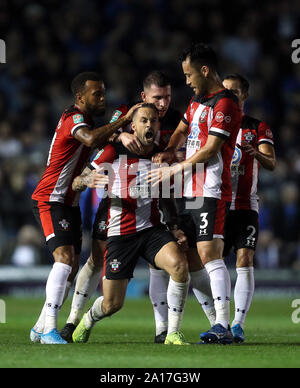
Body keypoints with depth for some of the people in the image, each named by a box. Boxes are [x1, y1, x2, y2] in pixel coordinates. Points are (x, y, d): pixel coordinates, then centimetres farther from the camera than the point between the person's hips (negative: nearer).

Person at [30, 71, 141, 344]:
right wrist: (124, 120, -32)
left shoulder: (84, 119, 16)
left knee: (71, 268, 8)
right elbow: (91, 139, -37)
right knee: (65, 257, -23)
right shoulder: (74, 119, -17)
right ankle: (49, 329, -27)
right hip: (50, 200, -10)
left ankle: (41, 328, 14)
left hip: (69, 202, 10)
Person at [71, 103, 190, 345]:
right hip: (121, 232, -2)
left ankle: (173, 334, -20)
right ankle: (89, 320, 37)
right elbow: (77, 182, -1)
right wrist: (89, 180, -23)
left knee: (179, 264, -30)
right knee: (112, 304, -2)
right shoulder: (116, 152, -2)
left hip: (152, 229, 2)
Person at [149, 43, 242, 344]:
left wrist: (175, 169, -6)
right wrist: (169, 151, 11)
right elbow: (182, 130, 31)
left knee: (210, 254, -16)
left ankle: (222, 327, -18)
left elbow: (210, 150, -14)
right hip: (190, 192, 10)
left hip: (211, 192, -10)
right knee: (187, 259, 7)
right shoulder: (197, 100, 19)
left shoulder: (225, 104, -11)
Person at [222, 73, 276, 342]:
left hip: (245, 206, -2)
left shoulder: (258, 128, 7)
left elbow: (271, 164, -6)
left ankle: (238, 324, -20)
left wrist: (257, 154, -28)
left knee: (245, 260, -15)